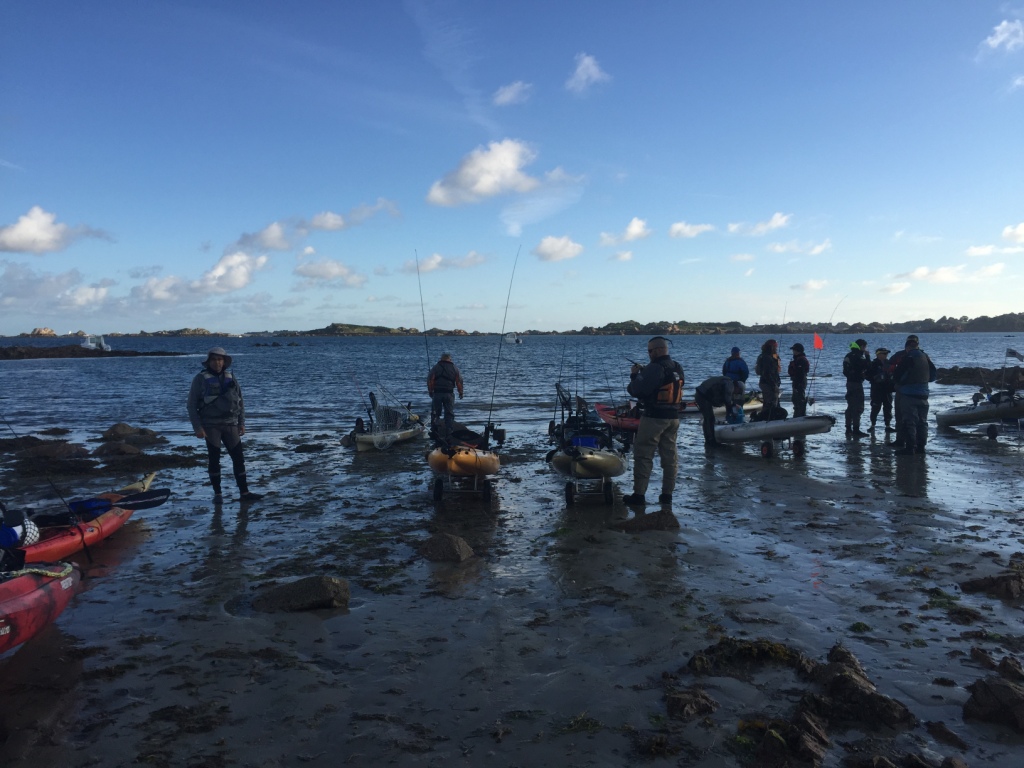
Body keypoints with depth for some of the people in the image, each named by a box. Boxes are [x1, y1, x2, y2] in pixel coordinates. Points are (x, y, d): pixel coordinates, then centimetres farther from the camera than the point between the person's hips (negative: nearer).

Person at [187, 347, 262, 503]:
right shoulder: (201, 378, -3)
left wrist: (241, 423, 9)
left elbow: (240, 401, 14)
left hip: (230, 424, 3)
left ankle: (244, 492, 6)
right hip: (211, 426, -3)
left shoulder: (230, 377, 8)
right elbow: (192, 404, -3)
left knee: (238, 458, 1)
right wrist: (197, 427, -10)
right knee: (214, 459, 3)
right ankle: (217, 493, 13)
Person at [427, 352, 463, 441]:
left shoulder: (435, 368, 1)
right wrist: (460, 392, 12)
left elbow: (430, 380, -1)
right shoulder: (455, 368, 3)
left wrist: (430, 391, 11)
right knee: (449, 414, 6)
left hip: (437, 393, 0)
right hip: (449, 393, 0)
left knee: (435, 413, 11)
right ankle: (448, 434, 5)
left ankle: (434, 432, 6)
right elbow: (459, 381, 2)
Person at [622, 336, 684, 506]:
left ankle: (639, 494, 0)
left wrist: (634, 375, -3)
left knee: (643, 456, -1)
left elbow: (637, 390, -20)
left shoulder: (654, 368, -18)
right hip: (673, 417, 8)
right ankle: (667, 494, 17)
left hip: (653, 417, -8)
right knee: (670, 456, 11)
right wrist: (643, 372, 11)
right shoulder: (678, 368, 9)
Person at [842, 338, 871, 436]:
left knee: (851, 407, 14)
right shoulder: (858, 356, -15)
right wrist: (867, 356, -6)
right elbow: (867, 366, -20)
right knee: (858, 407, -6)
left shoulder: (849, 355, 14)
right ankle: (856, 430, -8)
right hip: (857, 383, -9)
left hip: (849, 382, 9)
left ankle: (848, 429, 19)